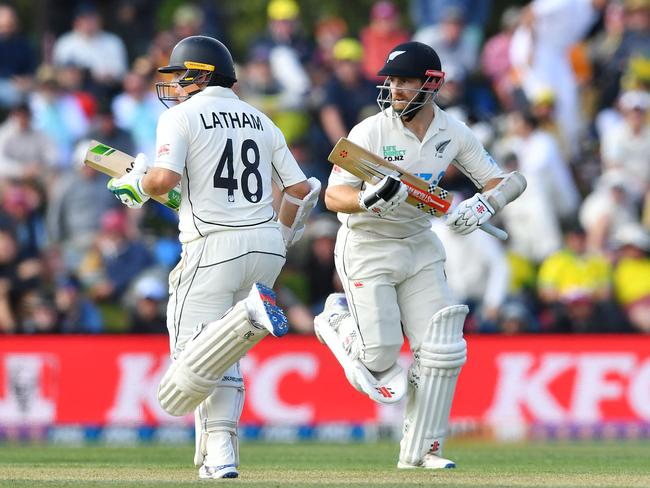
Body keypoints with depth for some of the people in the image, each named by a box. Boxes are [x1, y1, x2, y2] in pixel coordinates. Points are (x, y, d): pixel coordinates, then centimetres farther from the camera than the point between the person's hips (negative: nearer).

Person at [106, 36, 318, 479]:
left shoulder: (181, 116, -1)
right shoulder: (260, 121, 15)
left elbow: (164, 178, -17)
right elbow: (301, 189, 12)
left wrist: (137, 185, 6)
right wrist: (282, 238, 28)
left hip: (213, 247, -6)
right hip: (266, 245, 6)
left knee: (194, 355, -10)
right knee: (218, 356, 16)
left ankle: (249, 317, -35)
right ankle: (219, 455, 5)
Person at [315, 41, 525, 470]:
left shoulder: (453, 133, -5)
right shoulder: (370, 133, -18)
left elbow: (508, 181, 0)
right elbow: (334, 196, -21)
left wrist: (483, 206, -22)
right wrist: (370, 200, -42)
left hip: (420, 246, 4)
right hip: (367, 246, -4)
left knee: (441, 349, -3)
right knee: (380, 355, -10)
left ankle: (421, 450, 9)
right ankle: (338, 317, 23)